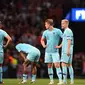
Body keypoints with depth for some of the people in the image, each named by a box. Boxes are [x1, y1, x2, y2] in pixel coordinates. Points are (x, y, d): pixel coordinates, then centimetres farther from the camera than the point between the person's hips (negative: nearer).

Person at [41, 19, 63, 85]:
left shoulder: (57, 31, -5)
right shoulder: (45, 32, 9)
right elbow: (42, 40, 25)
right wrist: (43, 45, 8)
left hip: (55, 51, -5)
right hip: (48, 51, 5)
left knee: (57, 65, -11)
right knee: (49, 66, 6)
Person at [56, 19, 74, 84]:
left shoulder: (68, 31, -10)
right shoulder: (65, 31, 20)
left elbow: (69, 41, -17)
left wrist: (68, 50, -22)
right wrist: (59, 46, 26)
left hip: (67, 51, -10)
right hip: (65, 51, 10)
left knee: (64, 64, -12)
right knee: (69, 65, 8)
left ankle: (65, 80, -14)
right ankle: (72, 80, 8)